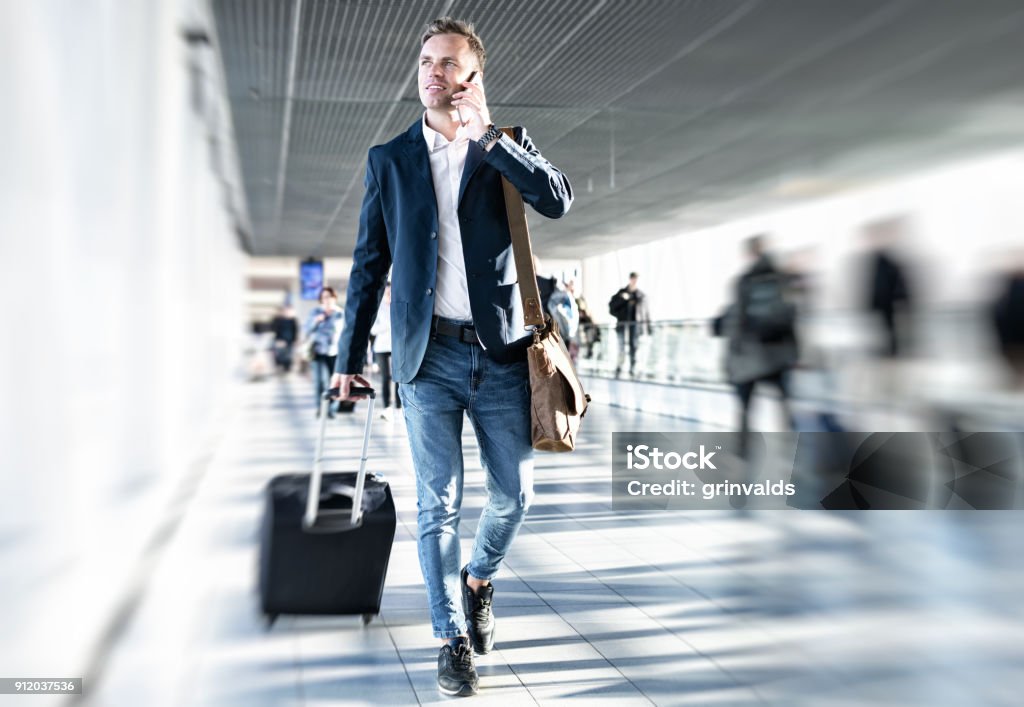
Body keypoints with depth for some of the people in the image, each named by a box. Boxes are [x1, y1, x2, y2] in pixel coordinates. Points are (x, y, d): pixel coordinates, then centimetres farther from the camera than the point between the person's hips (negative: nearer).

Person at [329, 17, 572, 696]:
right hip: (430, 357, 0)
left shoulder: (508, 149, 7)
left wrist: (486, 134, -14)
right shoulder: (389, 159, 8)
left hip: (502, 353, 1)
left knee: (515, 493, 8)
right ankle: (455, 638, 17)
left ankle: (478, 578, 38)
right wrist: (352, 353, 7)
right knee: (439, 504, 2)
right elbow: (370, 262, 9)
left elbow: (558, 200, -13)